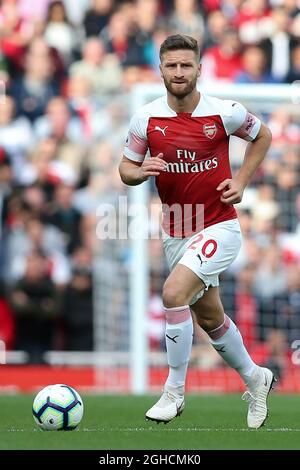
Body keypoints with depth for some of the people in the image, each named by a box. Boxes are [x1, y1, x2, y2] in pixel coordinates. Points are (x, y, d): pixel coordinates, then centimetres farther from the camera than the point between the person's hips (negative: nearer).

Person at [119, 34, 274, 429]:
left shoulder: (225, 113, -11)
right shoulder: (146, 119, -6)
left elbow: (262, 136, 9)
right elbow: (126, 169, 5)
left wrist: (242, 181, -2)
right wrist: (141, 171, -19)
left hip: (219, 226, -4)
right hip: (175, 232, 4)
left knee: (174, 293, -24)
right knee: (209, 318, 15)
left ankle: (174, 392, -12)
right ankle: (254, 378, 40)